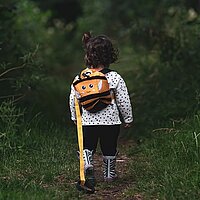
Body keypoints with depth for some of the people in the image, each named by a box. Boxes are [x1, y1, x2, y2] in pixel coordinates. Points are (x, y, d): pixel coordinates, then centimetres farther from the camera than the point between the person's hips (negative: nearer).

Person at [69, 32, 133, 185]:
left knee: (87, 147, 10)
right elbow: (124, 101, -6)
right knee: (109, 149, 16)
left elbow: (73, 99, 1)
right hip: (111, 121, 0)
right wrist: (128, 118, 8)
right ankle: (109, 174, 29)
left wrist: (75, 117, 18)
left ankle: (87, 164, -18)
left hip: (87, 121, 1)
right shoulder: (115, 78, -11)